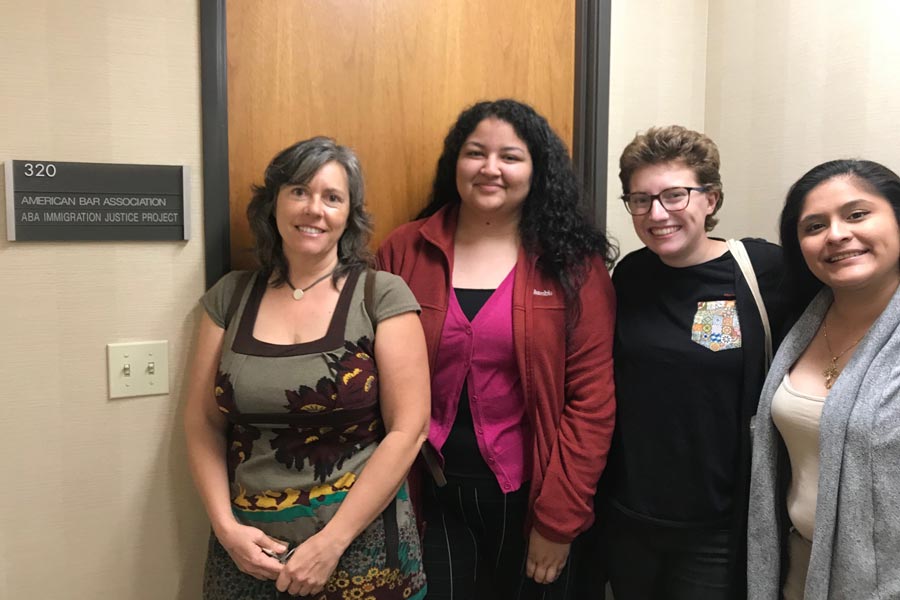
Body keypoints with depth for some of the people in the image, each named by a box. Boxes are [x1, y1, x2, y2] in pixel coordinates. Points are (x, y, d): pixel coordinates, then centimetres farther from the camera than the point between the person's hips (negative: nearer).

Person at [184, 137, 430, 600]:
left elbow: (408, 430, -12)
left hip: (359, 542, -3)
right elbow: (203, 423, 4)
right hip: (250, 544, 3)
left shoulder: (383, 296, -9)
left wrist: (331, 542, -13)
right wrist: (226, 527, -7)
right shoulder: (230, 297, 1)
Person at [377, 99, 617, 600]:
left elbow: (592, 396, -8)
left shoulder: (574, 263, -7)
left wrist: (559, 517, -10)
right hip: (431, 493, 1)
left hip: (530, 494, 0)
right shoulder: (404, 252, -3)